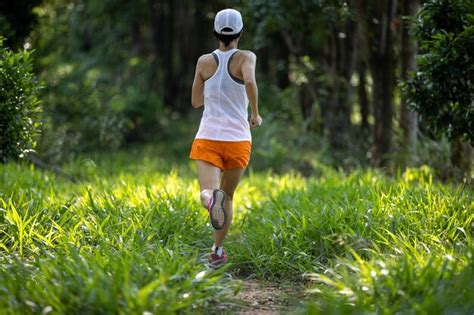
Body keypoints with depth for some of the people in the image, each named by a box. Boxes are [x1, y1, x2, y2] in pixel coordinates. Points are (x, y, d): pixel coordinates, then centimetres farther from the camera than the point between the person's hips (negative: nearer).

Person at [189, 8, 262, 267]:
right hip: (237, 141, 0)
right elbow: (250, 82, -22)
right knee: (227, 197, 21)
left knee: (208, 193, -17)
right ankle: (217, 251, 24)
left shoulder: (204, 61, 6)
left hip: (207, 140, 0)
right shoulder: (246, 57, -1)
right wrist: (255, 114, -7)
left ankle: (211, 196, -53)